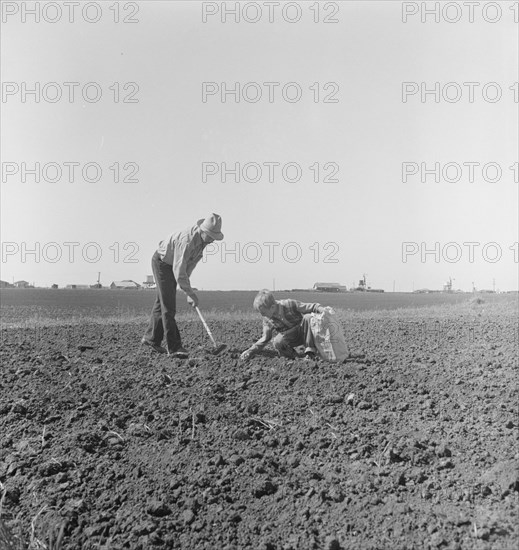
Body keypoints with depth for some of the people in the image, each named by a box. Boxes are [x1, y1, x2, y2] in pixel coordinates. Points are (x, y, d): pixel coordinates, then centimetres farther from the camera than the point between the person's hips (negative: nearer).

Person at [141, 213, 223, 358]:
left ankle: (151, 338, 24)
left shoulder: (203, 238, -9)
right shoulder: (187, 241, -36)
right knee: (168, 305, -12)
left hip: (173, 264, 9)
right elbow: (179, 271, -36)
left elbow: (193, 260, 8)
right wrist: (191, 293, -31)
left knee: (162, 302, 13)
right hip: (161, 263, -9)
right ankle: (174, 347, -11)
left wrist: (186, 277, 4)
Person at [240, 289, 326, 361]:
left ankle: (310, 351, -23)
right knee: (277, 343, -33)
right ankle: (292, 356, -4)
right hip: (290, 338, 2)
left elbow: (313, 307, -19)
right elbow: (265, 338, 0)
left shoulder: (289, 304, -21)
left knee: (308, 317, -33)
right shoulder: (267, 319, -9)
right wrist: (251, 351, -9)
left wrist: (323, 310, -38)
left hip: (303, 332, -2)